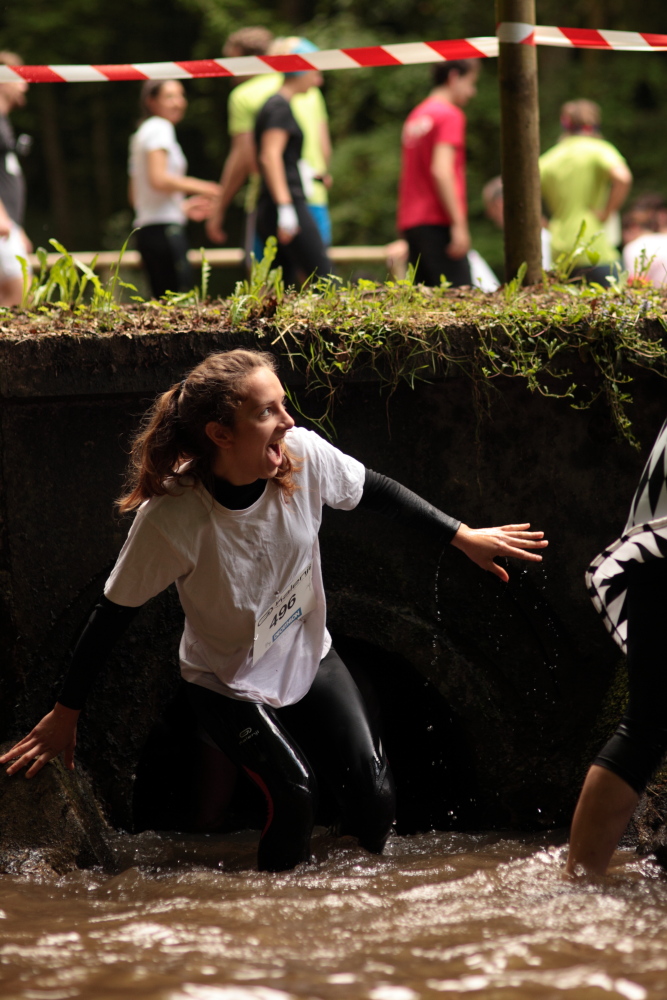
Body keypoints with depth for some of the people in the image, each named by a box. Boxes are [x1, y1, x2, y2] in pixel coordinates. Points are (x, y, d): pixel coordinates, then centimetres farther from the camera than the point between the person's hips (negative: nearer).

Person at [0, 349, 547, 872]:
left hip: (310, 659, 4)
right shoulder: (171, 517, -31)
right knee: (293, 793, -24)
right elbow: (113, 614, -19)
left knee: (374, 798, -8)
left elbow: (375, 492, 0)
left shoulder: (303, 455, -22)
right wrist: (65, 714, -13)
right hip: (229, 684, -4)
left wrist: (464, 537, 3)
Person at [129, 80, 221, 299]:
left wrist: (183, 207, 21)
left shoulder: (142, 132, 23)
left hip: (146, 230, 10)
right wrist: (198, 186, -8)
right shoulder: (160, 128, -5)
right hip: (165, 228, -10)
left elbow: (135, 196, 22)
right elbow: (158, 179, -19)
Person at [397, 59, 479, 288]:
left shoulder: (416, 116, 19)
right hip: (438, 223, -9)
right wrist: (459, 224, -19)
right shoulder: (450, 115, -6)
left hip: (411, 223, 9)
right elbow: (441, 171, -17)